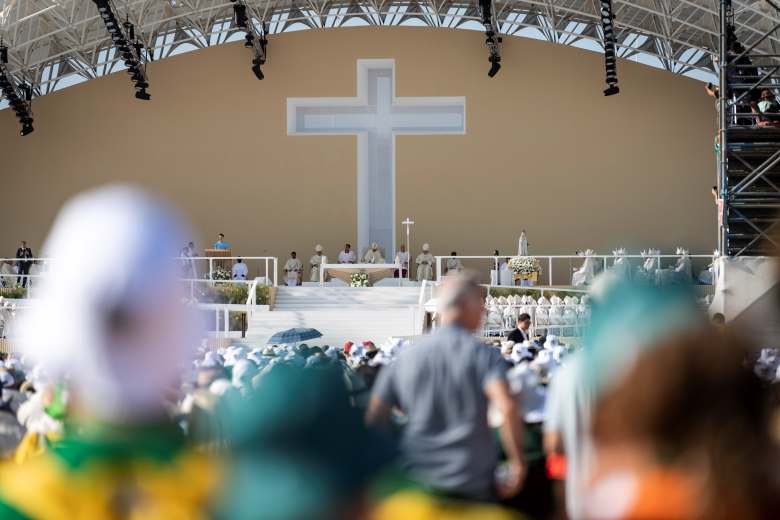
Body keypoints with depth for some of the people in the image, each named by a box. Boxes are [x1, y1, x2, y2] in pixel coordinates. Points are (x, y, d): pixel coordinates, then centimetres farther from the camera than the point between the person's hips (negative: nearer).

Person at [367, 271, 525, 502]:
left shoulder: (406, 356, 5)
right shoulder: (484, 355, -7)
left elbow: (374, 418, 8)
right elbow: (507, 409, -23)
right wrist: (517, 463, -14)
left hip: (417, 481, 3)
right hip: (472, 485, -3)